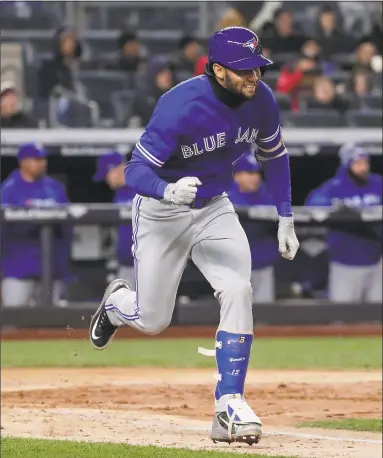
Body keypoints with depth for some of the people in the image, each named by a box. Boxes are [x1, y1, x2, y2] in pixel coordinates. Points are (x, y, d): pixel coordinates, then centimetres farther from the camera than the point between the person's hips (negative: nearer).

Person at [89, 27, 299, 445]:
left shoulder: (261, 100, -13)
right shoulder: (180, 107, -31)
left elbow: (274, 156, 8)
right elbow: (135, 170, -30)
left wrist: (285, 218, 7)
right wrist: (168, 191, -51)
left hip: (214, 209, 4)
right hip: (161, 212, -4)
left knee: (238, 292, -20)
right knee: (153, 321, 6)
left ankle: (229, 405, -15)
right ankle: (117, 302, 45)